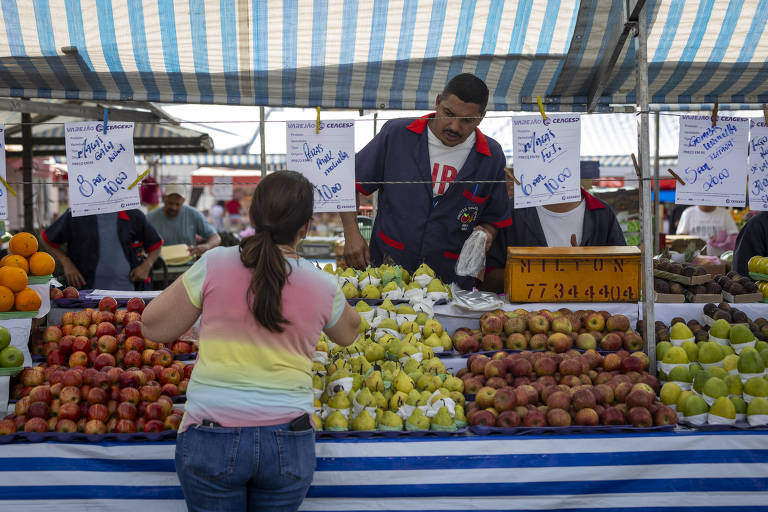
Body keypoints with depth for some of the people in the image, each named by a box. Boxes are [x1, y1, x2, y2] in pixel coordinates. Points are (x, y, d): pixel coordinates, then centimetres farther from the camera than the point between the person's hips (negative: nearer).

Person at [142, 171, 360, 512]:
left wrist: (188, 277, 16)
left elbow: (154, 328, 2)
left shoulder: (213, 265, -7)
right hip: (288, 442, 2)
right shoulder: (323, 286, -1)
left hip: (211, 437, -1)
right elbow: (348, 333, 21)